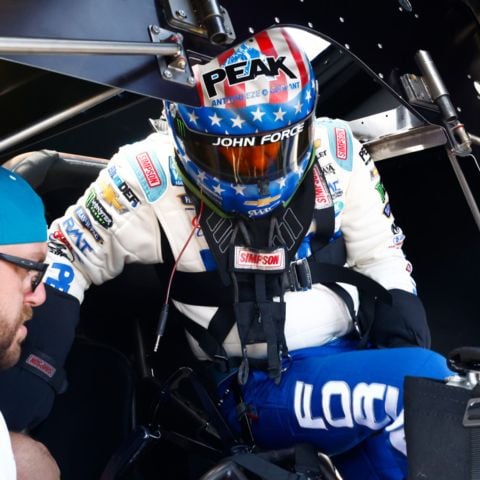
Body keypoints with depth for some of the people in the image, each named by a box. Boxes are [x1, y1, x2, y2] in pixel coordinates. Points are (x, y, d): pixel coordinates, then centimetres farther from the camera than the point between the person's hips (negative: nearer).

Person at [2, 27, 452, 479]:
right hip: (258, 390, -5)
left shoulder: (336, 154, -3)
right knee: (429, 383, -25)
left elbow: (382, 260, 9)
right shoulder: (151, 181, -12)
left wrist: (409, 349, -4)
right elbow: (65, 255, 1)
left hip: (356, 356, 5)